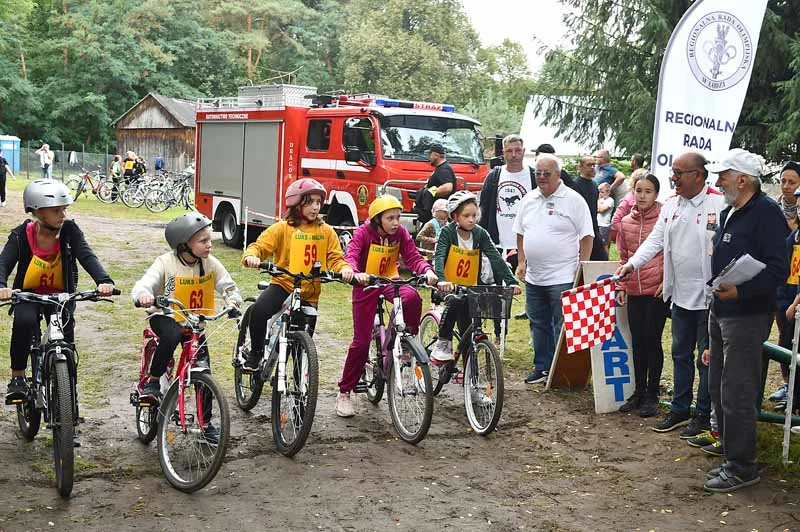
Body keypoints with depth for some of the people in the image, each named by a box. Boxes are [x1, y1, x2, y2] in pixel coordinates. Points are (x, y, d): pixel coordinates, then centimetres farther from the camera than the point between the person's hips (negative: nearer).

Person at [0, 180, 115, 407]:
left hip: (61, 295, 1)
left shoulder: (69, 231, -13)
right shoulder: (21, 235, -13)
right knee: (24, 321, -31)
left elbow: (87, 257, -25)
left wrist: (104, 281, -45)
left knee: (65, 336, -15)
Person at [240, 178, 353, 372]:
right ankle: (256, 352, -8)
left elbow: (335, 258, 2)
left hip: (310, 292, 3)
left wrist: (345, 269, -21)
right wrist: (251, 257, -31)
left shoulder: (327, 231, 6)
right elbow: (259, 246, -8)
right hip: (283, 284, -2)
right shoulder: (282, 228, -2)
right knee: (259, 311, -31)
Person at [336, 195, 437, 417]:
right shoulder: (363, 233, -17)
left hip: (390, 281, 3)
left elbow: (413, 256, -12)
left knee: (412, 297, -34)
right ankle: (344, 392, 9)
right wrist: (356, 273, -52)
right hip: (366, 285, -3)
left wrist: (427, 270, -34)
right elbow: (350, 256, -30)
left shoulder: (400, 233, -7)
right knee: (361, 340, -5)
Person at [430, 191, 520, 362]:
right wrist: (442, 280, -44)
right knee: (455, 302, -33)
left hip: (470, 287, 3)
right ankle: (443, 343, -15)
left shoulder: (480, 234, -4)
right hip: (449, 286, -3)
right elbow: (439, 257, -25)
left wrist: (511, 281, -24)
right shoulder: (448, 232, -11)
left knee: (468, 333, -6)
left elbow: (496, 258, -11)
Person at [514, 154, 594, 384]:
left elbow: (586, 236, -7)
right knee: (538, 324, 14)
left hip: (562, 278, -6)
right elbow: (521, 233, 18)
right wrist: (522, 262, 11)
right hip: (533, 277, 6)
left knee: (563, 327, -3)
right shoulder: (529, 200, 11)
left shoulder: (574, 200, -7)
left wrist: (583, 268, -11)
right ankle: (542, 367, 25)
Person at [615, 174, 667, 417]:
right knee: (637, 342, 10)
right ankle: (639, 391, 21)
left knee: (652, 340, 0)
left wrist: (667, 282, -10)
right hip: (634, 292, 5)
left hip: (658, 291, -5)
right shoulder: (626, 222, 9)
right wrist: (621, 286, 10)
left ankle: (652, 394, 12)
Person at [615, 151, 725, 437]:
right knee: (680, 354, 17)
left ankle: (704, 415, 18)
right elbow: (656, 239, 6)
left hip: (709, 296, -7)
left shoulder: (720, 204, -14)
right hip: (681, 294, 7)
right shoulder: (671, 205, 8)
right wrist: (632, 263, -8)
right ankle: (679, 409, 30)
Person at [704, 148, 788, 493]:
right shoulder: (730, 213, 15)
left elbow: (777, 270, -22)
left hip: (746, 317, -10)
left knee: (737, 394, -6)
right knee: (719, 388, 17)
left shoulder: (766, 213, -15)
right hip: (721, 313, 10)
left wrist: (740, 292, -32)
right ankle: (732, 455, 31)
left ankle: (742, 468, 4)